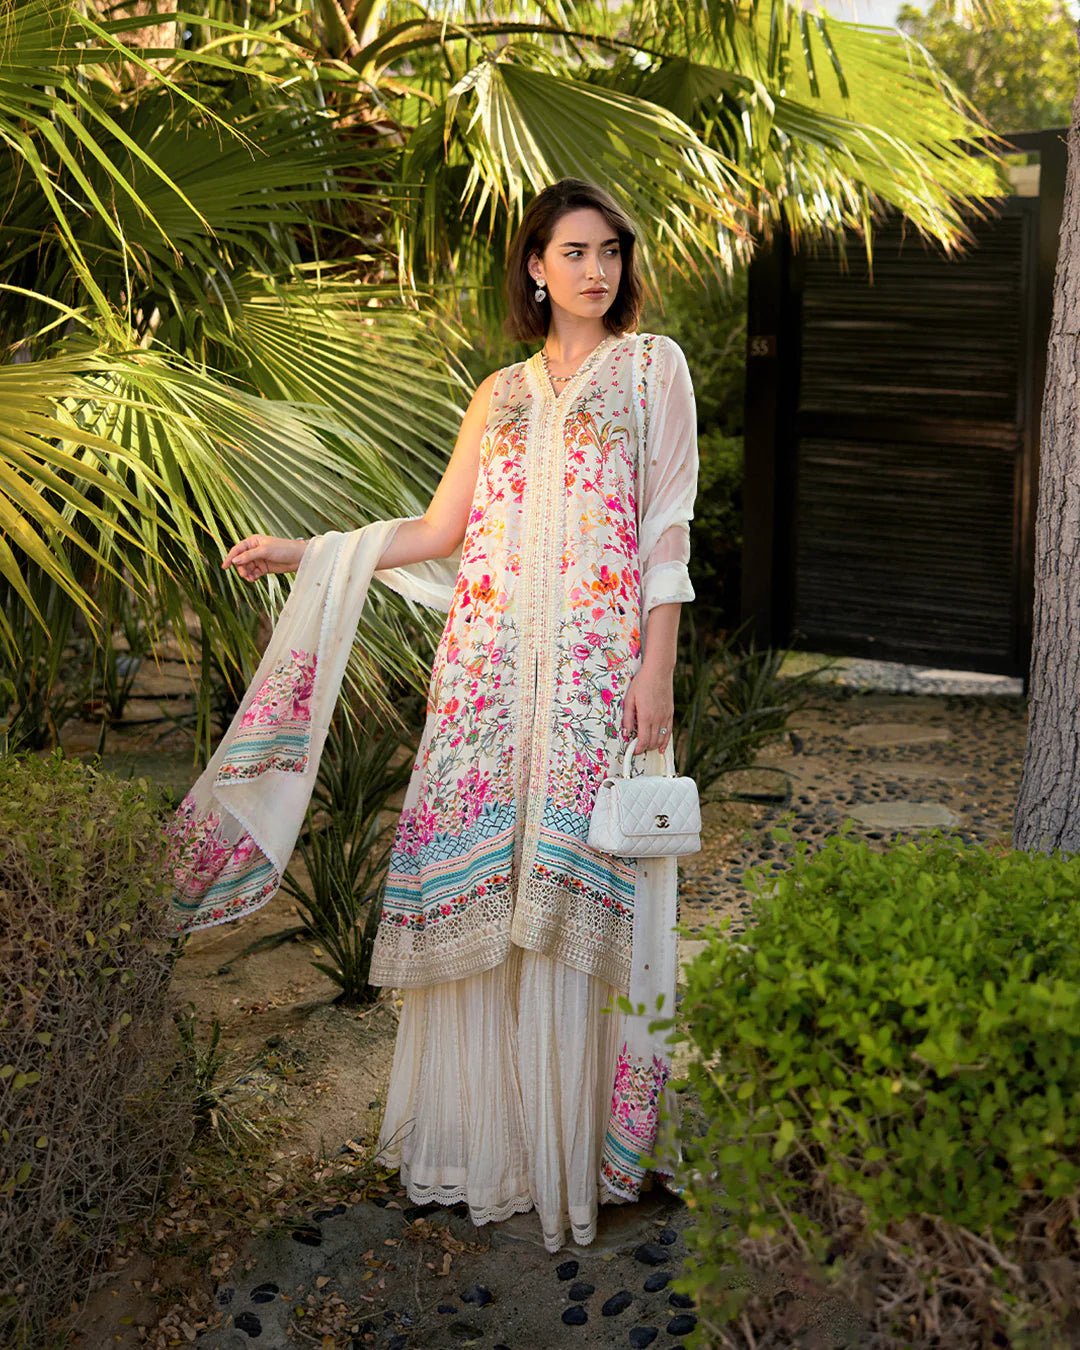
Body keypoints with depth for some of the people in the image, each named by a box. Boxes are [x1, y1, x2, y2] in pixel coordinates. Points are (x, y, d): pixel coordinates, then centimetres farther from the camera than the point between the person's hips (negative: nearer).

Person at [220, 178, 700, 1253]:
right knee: (477, 875, -1)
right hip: (491, 660, 4)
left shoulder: (653, 366, 10)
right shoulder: (500, 394, 20)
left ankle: (574, 1138, 4)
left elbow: (667, 527, 2)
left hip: (597, 666, -3)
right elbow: (438, 529, 19)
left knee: (571, 889, -8)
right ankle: (481, 1130, 11)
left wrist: (658, 668, -7)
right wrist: (304, 553, 13)